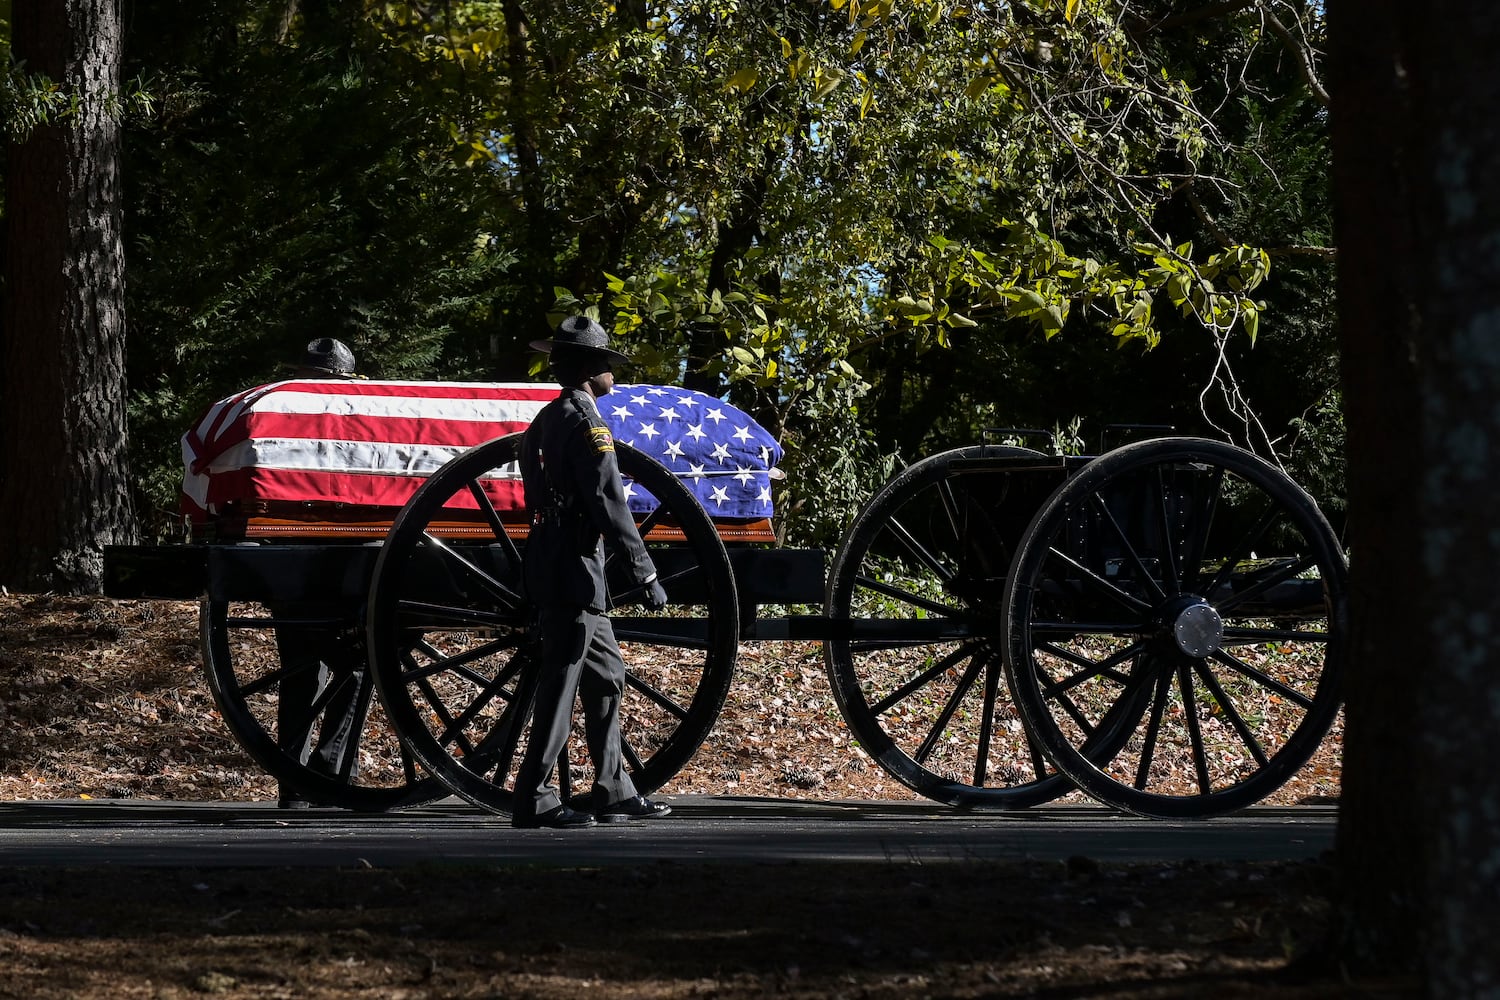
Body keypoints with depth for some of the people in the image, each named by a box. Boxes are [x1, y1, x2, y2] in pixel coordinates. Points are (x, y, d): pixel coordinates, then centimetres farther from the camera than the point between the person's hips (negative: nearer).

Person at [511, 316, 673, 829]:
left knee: (606, 677, 16)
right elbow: (609, 504, -18)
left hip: (555, 565, 10)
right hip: (574, 569, -10)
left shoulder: (547, 419, 17)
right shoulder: (585, 421, -13)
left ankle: (613, 792, 18)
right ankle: (535, 800, -10)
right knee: (561, 681, -9)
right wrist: (646, 575, -16)